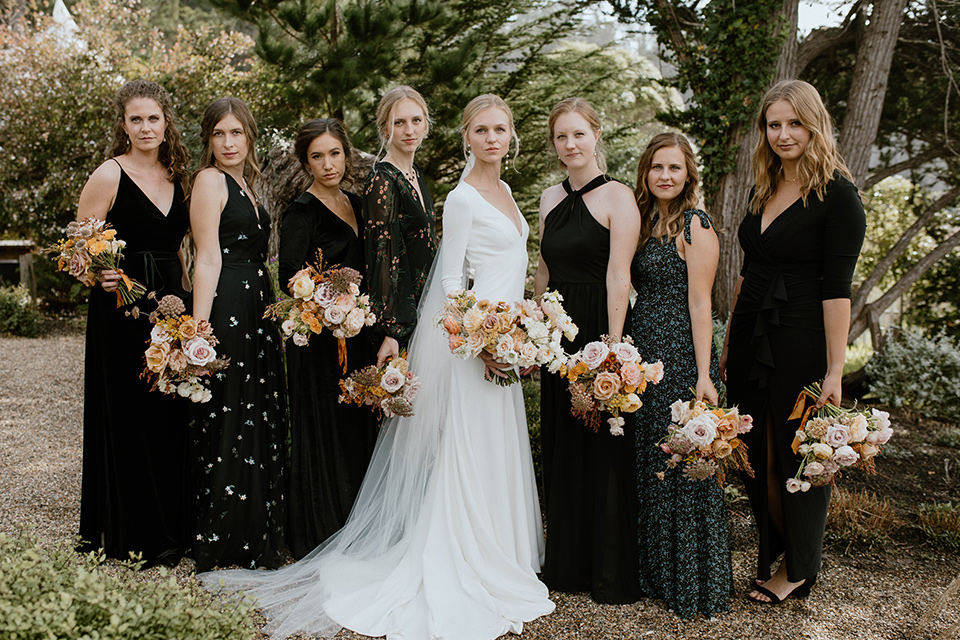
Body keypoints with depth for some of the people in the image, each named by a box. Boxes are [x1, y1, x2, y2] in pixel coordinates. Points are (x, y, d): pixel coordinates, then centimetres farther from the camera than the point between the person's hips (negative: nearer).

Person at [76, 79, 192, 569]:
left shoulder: (177, 176, 12)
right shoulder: (109, 176, -6)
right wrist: (100, 276, -25)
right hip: (122, 307, -6)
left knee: (173, 415, 9)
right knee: (131, 418, -1)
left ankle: (174, 531, 22)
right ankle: (135, 535, 12)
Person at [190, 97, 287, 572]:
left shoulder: (247, 184, 20)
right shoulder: (210, 180, -5)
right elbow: (208, 258, -14)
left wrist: (274, 315, 17)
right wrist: (198, 328, -20)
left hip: (258, 312, 9)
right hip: (226, 310, -9)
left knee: (262, 421, 11)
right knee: (226, 421, -5)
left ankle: (258, 540, 22)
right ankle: (219, 546, 5)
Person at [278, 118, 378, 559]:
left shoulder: (354, 203, 14)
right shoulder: (302, 211, -9)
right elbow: (288, 276, -16)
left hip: (357, 334, 8)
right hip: (319, 336, -8)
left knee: (358, 427, 12)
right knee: (322, 431, -2)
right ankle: (319, 539, 10)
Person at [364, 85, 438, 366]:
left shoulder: (415, 174, 11)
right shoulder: (382, 180, -16)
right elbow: (384, 255, -21)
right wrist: (390, 331, -23)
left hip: (422, 308, 9)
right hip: (401, 313, -9)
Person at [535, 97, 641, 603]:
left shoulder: (617, 197, -8)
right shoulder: (550, 199, 12)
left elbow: (618, 277, -15)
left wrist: (612, 346, -20)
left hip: (599, 329, -7)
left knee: (604, 448, 1)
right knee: (561, 447, 13)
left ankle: (612, 574, 14)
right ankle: (566, 564, 27)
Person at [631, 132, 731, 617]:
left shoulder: (695, 226, -9)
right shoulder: (644, 223, 13)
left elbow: (699, 303, -14)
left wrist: (702, 375, -18)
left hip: (681, 356, -8)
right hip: (642, 356, 8)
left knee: (682, 466, 0)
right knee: (645, 464, 13)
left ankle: (691, 584, 14)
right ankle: (653, 573, 28)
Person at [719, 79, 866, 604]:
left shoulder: (838, 195, -10)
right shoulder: (764, 190, 11)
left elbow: (836, 287, -15)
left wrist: (834, 370, -18)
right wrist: (730, 342, 14)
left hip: (800, 343, -6)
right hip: (751, 339, 7)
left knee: (798, 453, 6)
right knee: (754, 453, 12)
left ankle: (798, 569, 24)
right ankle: (773, 550, 30)